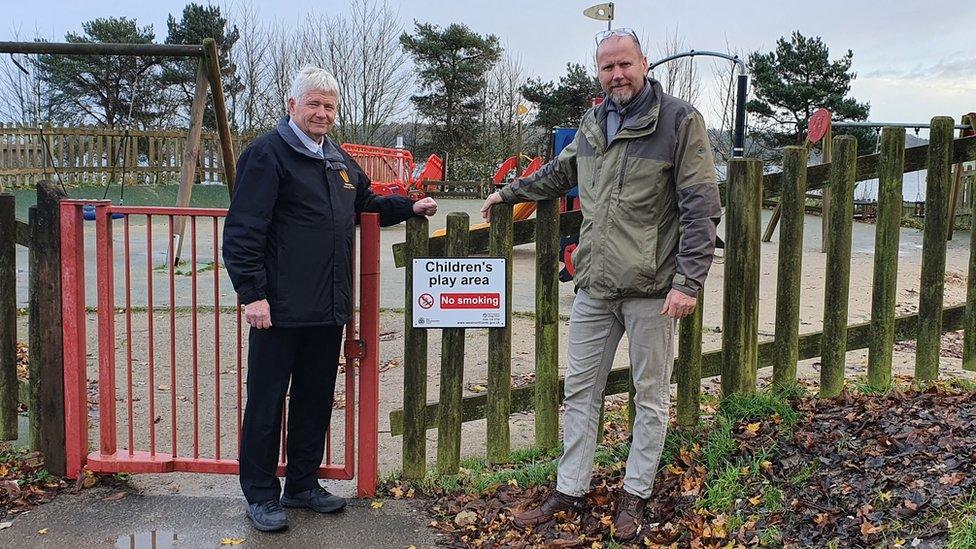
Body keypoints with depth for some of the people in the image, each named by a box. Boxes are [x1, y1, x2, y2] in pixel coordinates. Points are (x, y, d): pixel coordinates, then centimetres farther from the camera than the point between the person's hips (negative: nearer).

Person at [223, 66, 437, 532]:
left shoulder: (339, 160, 16)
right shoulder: (267, 153, -8)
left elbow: (366, 204, 34)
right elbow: (243, 230, -14)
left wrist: (411, 207, 19)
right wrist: (252, 293, -19)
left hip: (328, 308, 8)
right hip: (279, 309, -8)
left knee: (316, 399, 16)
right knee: (266, 402, 3)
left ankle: (302, 485, 30)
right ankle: (261, 495, 15)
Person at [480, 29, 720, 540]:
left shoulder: (680, 120, -7)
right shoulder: (592, 124, 11)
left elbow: (701, 207, -11)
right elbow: (559, 172, 31)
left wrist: (688, 281, -16)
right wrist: (509, 193, 36)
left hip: (651, 289, -5)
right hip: (594, 287, 6)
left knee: (651, 396, 9)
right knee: (580, 390, 11)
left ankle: (635, 493, 24)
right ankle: (569, 490, 23)